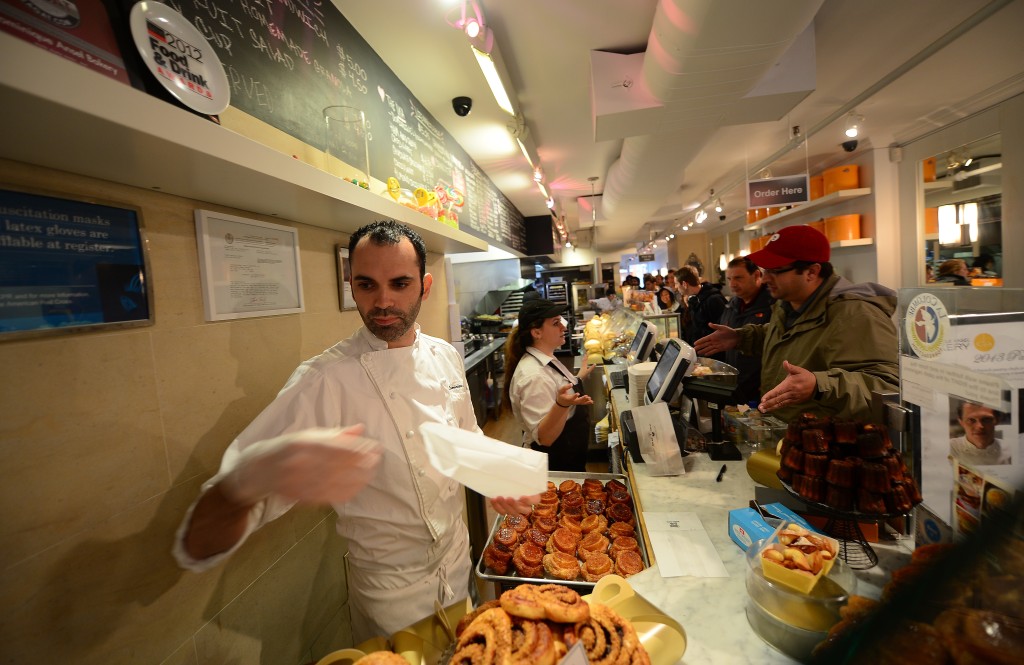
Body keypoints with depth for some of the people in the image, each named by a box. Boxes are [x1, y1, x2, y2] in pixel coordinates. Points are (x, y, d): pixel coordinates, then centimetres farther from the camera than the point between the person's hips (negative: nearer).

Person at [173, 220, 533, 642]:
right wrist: (249, 478, -51)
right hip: (393, 590, -5)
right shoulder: (323, 382, -26)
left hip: (459, 560, 6)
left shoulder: (445, 356, -8)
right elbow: (200, 544, -29)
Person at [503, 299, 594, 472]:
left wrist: (581, 376, 21)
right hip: (555, 466, -9)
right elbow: (543, 437, -30)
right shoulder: (534, 375, -29)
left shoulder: (546, 360, 0)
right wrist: (562, 404, -44)